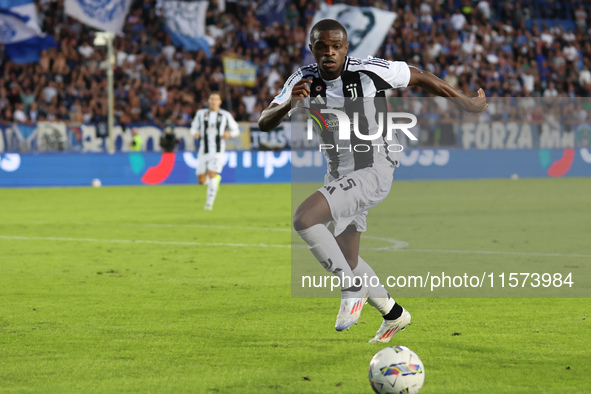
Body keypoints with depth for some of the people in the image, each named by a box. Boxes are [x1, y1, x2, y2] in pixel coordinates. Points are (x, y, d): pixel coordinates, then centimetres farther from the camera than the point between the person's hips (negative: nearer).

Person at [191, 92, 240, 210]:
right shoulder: (201, 114, 8)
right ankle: (216, 179, 36)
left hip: (218, 151, -3)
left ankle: (209, 203, -12)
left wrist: (229, 134, -12)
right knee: (201, 181, 2)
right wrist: (195, 133, -9)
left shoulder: (225, 115, 4)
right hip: (204, 151, 3)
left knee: (212, 174, -21)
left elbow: (236, 130, 11)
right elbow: (194, 127, 16)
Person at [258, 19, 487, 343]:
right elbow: (264, 124, -13)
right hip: (338, 175, 7)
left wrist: (467, 104, 7)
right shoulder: (304, 80, -5)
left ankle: (353, 289, -12)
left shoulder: (368, 71, -17)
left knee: (304, 218, -26)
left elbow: (419, 77, -2)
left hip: (372, 172, -7)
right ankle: (393, 313, 40)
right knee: (347, 261, 18)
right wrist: (289, 103, -34)